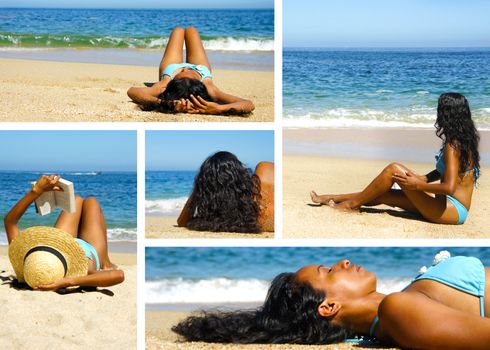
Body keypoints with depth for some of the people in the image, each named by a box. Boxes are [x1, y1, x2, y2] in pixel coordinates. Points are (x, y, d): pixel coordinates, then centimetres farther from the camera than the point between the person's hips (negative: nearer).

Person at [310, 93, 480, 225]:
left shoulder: (452, 146, -18)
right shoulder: (465, 140, 10)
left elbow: (449, 187, -26)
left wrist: (417, 184, -15)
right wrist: (422, 179, 9)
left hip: (452, 210, -9)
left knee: (394, 169, -12)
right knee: (383, 194, 12)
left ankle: (353, 203, 2)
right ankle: (331, 198, 23)